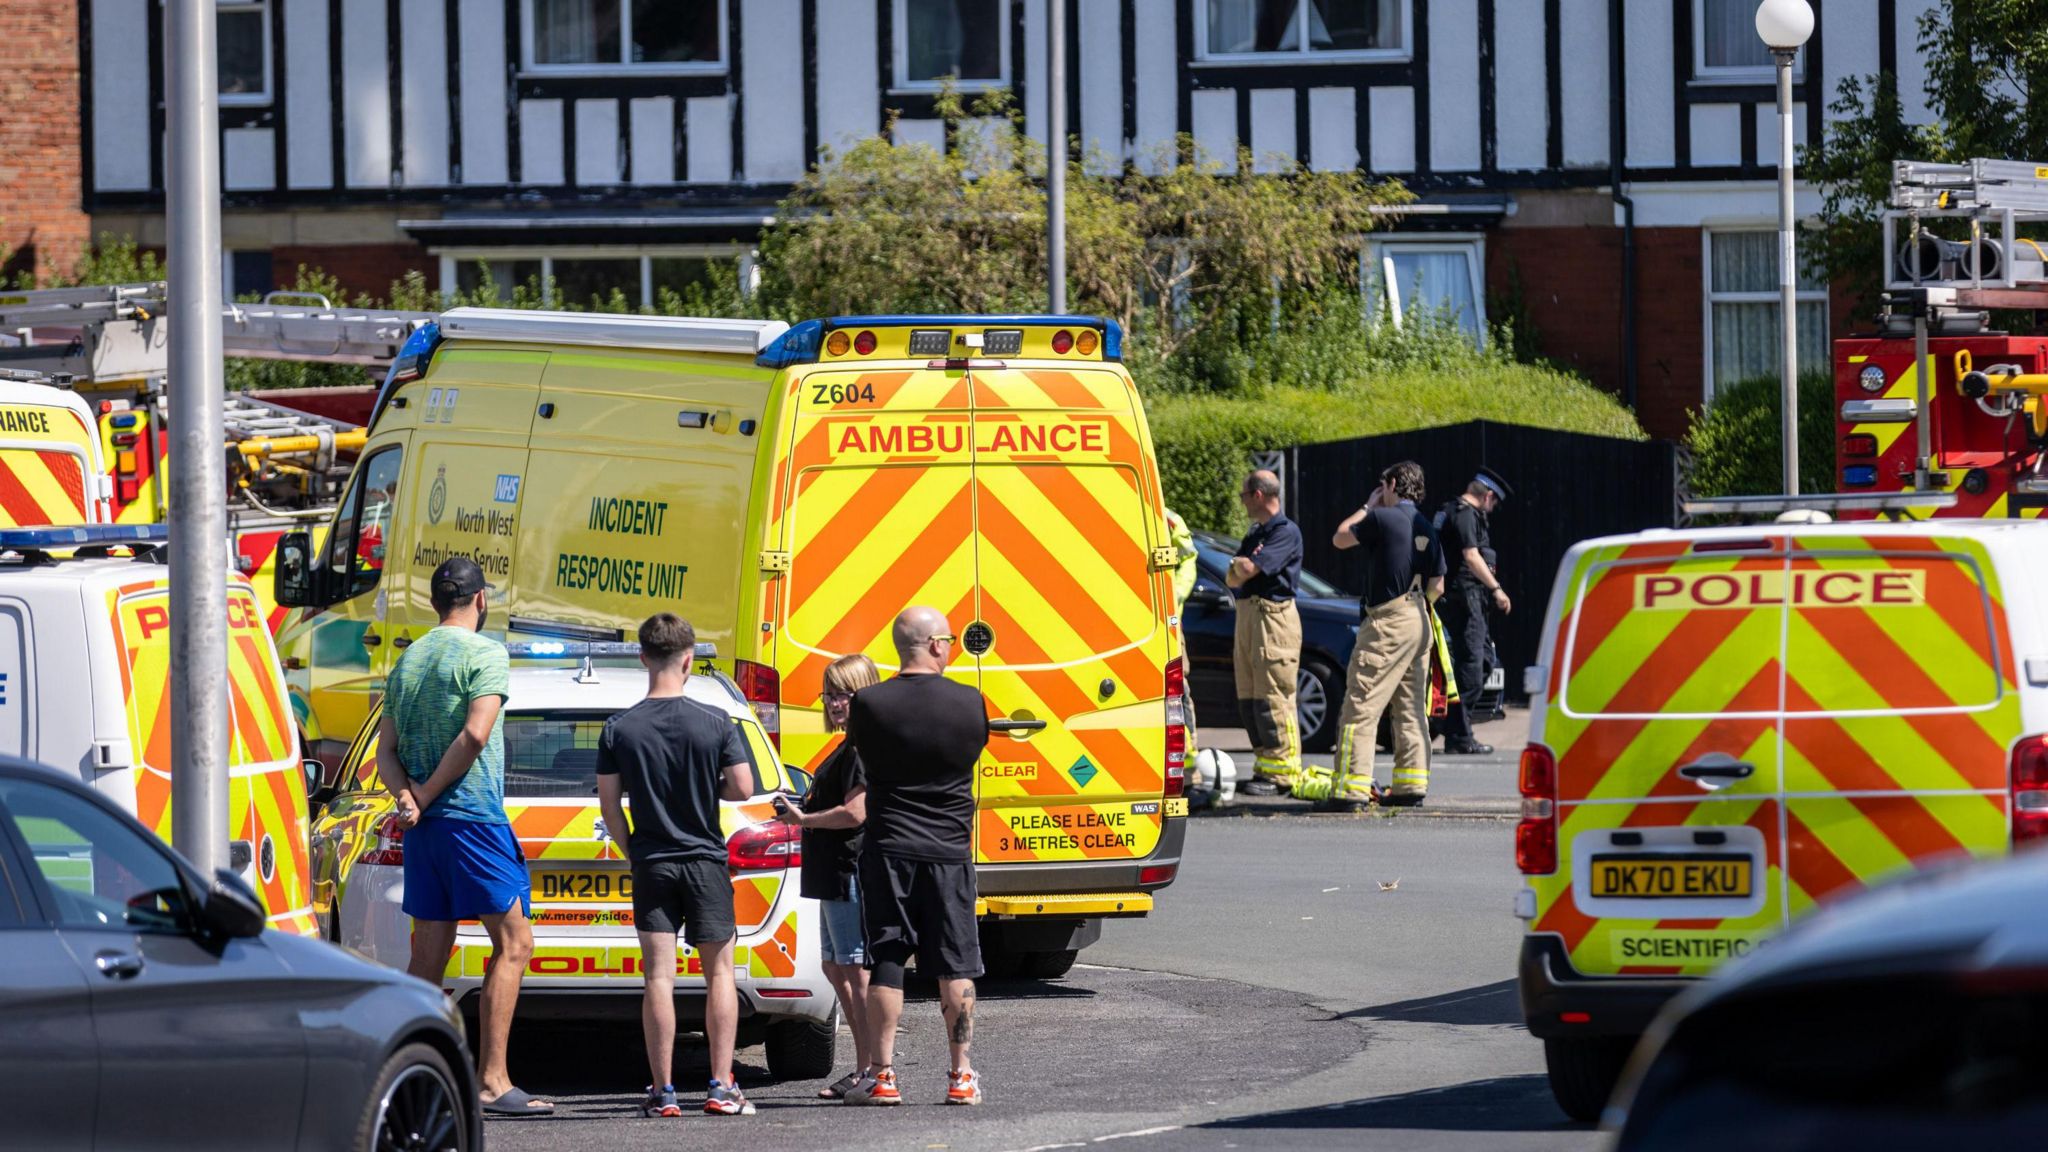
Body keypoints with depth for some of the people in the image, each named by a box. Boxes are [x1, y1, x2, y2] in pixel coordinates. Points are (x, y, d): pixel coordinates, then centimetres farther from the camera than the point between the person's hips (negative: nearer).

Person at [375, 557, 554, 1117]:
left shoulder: (407, 661, 16)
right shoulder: (484, 653, -6)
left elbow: (387, 750, 11)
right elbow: (475, 733, -18)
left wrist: (406, 796, -5)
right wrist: (426, 794, -10)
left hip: (424, 825, 7)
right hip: (472, 817, -7)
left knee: (429, 955, 9)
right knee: (513, 943, -4)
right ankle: (492, 1080, -12)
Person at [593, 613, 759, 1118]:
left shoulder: (619, 729, -4)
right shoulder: (715, 724, -8)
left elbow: (609, 806, -2)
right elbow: (743, 788, -6)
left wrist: (632, 852, 12)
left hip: (651, 862, 1)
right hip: (705, 859, -1)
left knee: (658, 976, 0)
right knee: (718, 971, 8)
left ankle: (662, 1092, -2)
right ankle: (722, 1087, 3)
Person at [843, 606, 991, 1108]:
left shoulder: (870, 704, -9)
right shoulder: (970, 703, -7)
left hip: (889, 849, -1)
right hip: (949, 850, 1)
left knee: (885, 964, 4)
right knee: (955, 964, 7)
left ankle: (882, 1075, 3)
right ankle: (961, 1076, 7)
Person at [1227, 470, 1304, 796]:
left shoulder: (1285, 531, -9)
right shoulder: (1255, 533, 21)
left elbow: (1248, 569, -18)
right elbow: (1232, 579, 16)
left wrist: (1240, 565, 5)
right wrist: (1239, 568, -6)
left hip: (1273, 615, -10)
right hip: (1246, 614, 10)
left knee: (1272, 698, -11)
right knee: (1248, 699, 9)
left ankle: (1282, 772, -11)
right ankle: (1264, 767, 13)